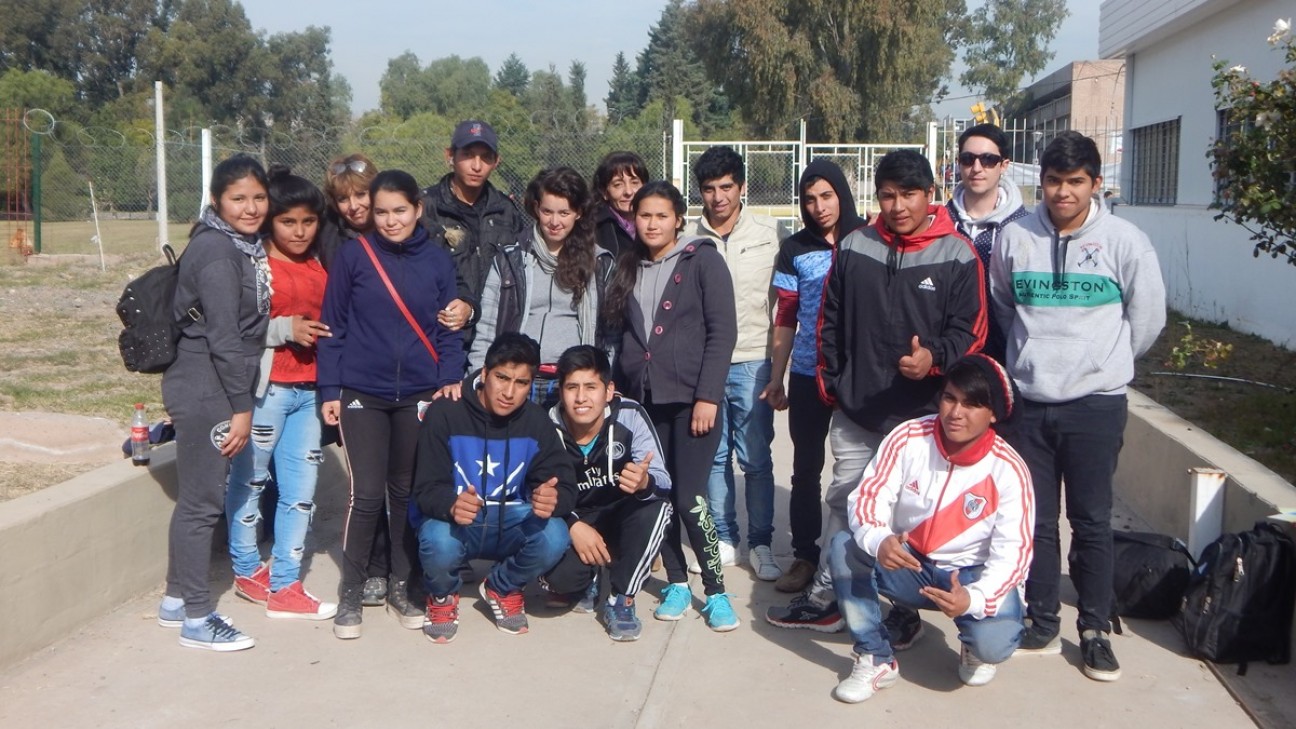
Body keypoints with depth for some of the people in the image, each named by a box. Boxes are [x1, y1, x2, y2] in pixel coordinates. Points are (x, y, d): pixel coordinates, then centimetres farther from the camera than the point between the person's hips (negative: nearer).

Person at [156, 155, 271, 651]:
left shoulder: (244, 245, 11)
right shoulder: (216, 250, -17)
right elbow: (222, 335, -20)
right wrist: (241, 406, -19)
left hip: (219, 386, 9)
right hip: (204, 389, -9)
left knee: (197, 496, 16)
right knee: (203, 500, -2)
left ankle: (176, 600, 28)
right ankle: (197, 618, 7)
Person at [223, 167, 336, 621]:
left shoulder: (318, 270, 13)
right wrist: (285, 329, -21)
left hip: (308, 390, 6)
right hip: (266, 387, -6)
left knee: (302, 488, 6)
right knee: (250, 480, 8)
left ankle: (284, 583, 13)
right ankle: (248, 570, 27)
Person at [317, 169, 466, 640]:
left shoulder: (438, 262, 3)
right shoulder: (353, 257, -2)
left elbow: (449, 332, 6)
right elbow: (332, 327, 1)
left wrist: (448, 383, -5)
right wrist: (329, 390, -2)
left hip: (419, 397, 2)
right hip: (363, 395, -2)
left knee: (408, 493, 10)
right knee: (367, 494, -5)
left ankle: (402, 587, 24)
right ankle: (351, 593, 11)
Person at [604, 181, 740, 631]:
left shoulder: (703, 261, -2)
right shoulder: (629, 269, 13)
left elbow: (723, 332, -7)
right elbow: (622, 334, 15)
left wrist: (708, 396, -13)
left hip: (689, 398, -5)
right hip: (642, 399, 5)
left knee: (689, 499, -8)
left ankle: (715, 591, 6)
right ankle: (677, 582, 22)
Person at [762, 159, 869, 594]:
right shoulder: (795, 250, 7)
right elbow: (786, 318, 10)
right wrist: (777, 377, 10)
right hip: (808, 374, 2)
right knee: (806, 467, 8)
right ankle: (804, 556, 18)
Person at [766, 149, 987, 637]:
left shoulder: (957, 256, -3)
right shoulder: (853, 248, 7)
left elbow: (970, 329, -5)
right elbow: (830, 321, 13)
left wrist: (935, 358, -23)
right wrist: (828, 379, 10)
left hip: (923, 413, -3)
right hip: (855, 409, 4)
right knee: (843, 502, 12)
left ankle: (906, 609, 18)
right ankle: (823, 599, 25)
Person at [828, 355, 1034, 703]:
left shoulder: (1008, 469, -17)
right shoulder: (908, 438, -13)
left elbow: (1012, 553, -20)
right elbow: (867, 496, -17)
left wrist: (973, 598, -39)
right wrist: (878, 541, -41)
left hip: (970, 575, -2)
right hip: (906, 565, 2)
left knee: (993, 643, -31)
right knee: (843, 547, -25)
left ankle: (975, 651, 12)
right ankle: (876, 660, -11)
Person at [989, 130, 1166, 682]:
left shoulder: (1123, 240, -6)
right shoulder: (1016, 238, 1)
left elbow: (1148, 315, 4)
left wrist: (1105, 361, 10)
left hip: (1095, 403, -2)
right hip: (1027, 401, 2)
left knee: (1092, 521, 6)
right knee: (1035, 520, 10)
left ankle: (1095, 631, 19)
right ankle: (1042, 626, 22)